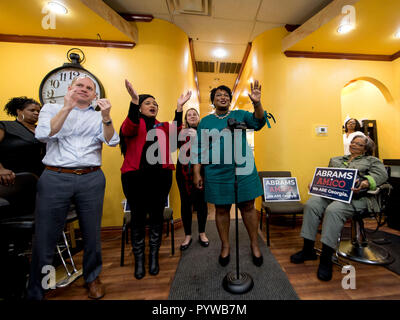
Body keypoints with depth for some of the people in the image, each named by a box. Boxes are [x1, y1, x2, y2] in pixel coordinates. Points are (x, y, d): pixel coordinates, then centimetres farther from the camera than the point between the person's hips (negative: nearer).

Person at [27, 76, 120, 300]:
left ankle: (93, 277, 32)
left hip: (92, 179, 1)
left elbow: (112, 141, -3)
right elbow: (43, 135, -5)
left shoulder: (99, 116, 14)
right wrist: (67, 107, -9)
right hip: (55, 178, 0)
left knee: (92, 233, 9)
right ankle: (35, 291, 28)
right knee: (45, 235, 5)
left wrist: (106, 117, -17)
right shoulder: (52, 108, 14)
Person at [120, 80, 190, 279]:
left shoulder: (164, 127, 17)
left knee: (156, 215, 7)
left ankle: (154, 256, 24)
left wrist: (179, 108, -12)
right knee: (138, 216, 5)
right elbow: (128, 129, -14)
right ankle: (139, 259, 21)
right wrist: (134, 102, -27)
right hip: (135, 175, -2)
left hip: (160, 175, 2)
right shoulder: (135, 123, 10)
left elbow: (176, 131, -4)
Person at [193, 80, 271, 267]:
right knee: (221, 210, 10)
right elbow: (200, 149, 5)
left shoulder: (240, 115, 9)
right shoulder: (205, 122, 8)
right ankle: (225, 246, 33)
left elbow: (258, 122, -7)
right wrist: (196, 173, 0)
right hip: (217, 174, 0)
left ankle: (254, 244, 34)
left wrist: (257, 103, -24)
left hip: (243, 171, 1)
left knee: (248, 207, 10)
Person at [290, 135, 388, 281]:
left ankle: (326, 259, -27)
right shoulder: (336, 159, 32)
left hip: (354, 197, -3)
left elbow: (381, 174, 2)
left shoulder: (372, 161, 22)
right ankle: (308, 249, -19)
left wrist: (366, 182, -21)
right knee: (311, 204, -29)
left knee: (333, 210, -36)